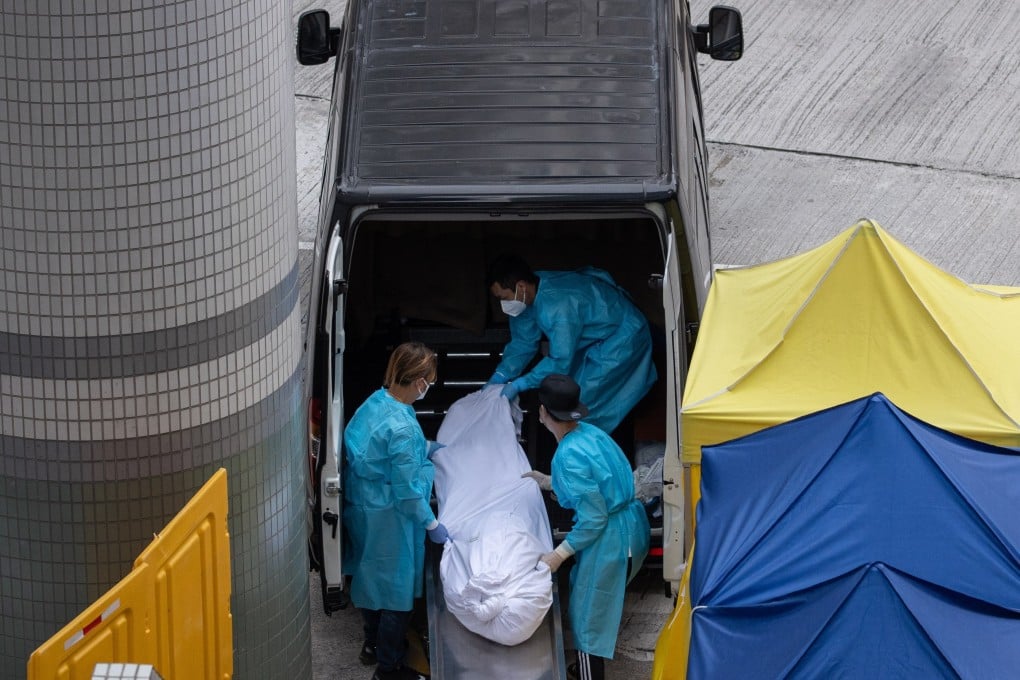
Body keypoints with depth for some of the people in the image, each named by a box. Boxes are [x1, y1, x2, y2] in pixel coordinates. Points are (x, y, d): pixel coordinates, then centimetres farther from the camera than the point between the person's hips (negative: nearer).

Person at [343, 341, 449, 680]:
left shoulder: (376, 401, -6)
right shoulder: (402, 428, -32)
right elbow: (407, 491, -24)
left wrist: (424, 448, 26)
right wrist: (432, 525, -11)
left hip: (362, 508, 9)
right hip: (389, 518, -9)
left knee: (372, 575, 27)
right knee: (397, 588, 9)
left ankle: (373, 644, 46)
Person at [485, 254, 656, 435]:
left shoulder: (558, 306, -39)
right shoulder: (529, 294, -11)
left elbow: (560, 361, -35)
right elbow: (523, 343, -1)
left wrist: (518, 385, -31)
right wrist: (499, 377, -11)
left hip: (623, 337, -9)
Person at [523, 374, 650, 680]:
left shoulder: (568, 457, -25)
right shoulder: (590, 432, 1)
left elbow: (593, 519, -24)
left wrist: (559, 555, -17)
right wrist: (550, 482, 26)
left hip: (610, 538, -9)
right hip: (632, 525, 9)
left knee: (588, 617, 6)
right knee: (603, 604, 27)